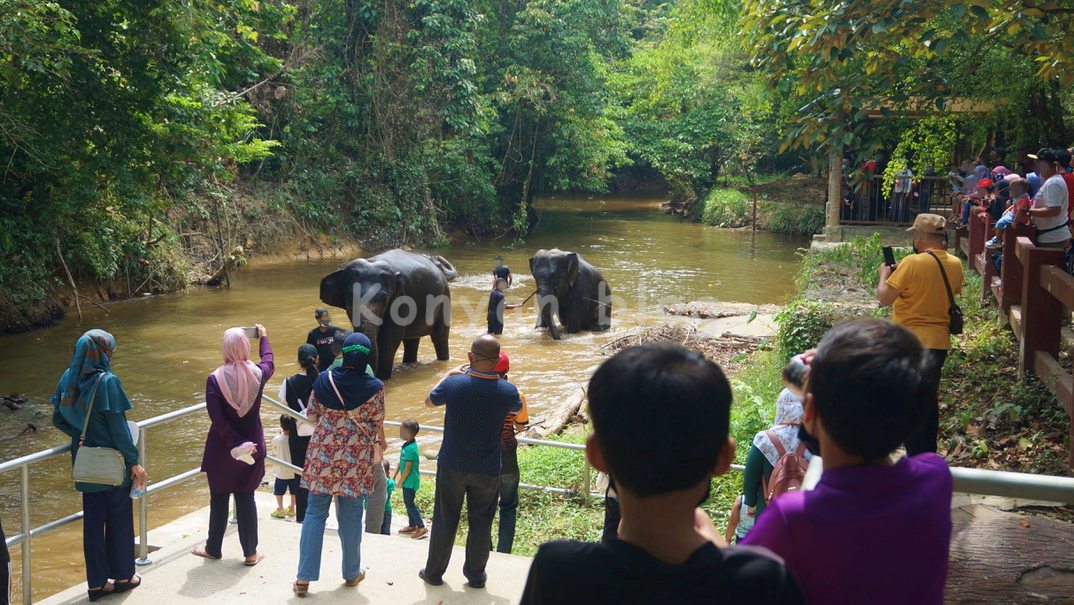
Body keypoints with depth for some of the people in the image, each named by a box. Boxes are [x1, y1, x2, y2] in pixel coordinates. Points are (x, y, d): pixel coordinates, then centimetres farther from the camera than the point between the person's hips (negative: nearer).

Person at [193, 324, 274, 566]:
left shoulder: (215, 379, -16)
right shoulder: (258, 374, -8)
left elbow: (216, 418, -21)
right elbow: (269, 362, 17)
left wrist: (235, 444, -17)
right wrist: (263, 337, 32)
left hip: (222, 449, -2)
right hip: (253, 444, 2)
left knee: (219, 498, 13)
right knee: (246, 497, 11)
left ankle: (213, 548, 28)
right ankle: (250, 552, 15)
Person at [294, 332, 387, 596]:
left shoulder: (324, 379, -5)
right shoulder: (374, 387, -11)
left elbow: (313, 414, 7)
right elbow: (377, 426, -2)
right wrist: (378, 452, 16)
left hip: (323, 455, 1)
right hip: (356, 459, -1)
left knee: (315, 513, 8)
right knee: (351, 516, 10)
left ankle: (304, 577, 8)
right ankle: (351, 572, 25)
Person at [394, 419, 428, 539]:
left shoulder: (410, 448, -25)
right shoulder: (407, 445, 4)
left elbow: (408, 468, -22)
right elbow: (401, 462, 14)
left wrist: (400, 481, -13)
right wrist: (396, 474, 17)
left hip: (410, 481, -9)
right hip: (408, 481, 9)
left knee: (409, 503, -4)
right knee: (408, 502, 18)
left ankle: (421, 527, 1)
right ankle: (412, 525, 29)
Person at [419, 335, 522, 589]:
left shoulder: (453, 384, -18)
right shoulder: (507, 391, -14)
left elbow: (429, 401, 4)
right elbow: (519, 409, 12)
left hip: (452, 466, 0)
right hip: (487, 470, 0)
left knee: (444, 520, 14)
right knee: (481, 523, 14)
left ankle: (434, 572, 26)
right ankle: (476, 575, 25)